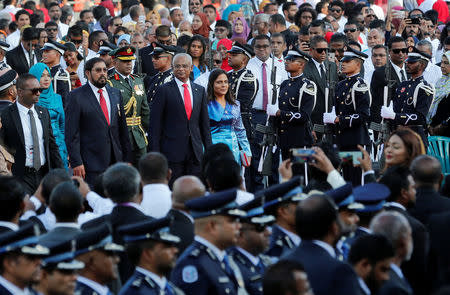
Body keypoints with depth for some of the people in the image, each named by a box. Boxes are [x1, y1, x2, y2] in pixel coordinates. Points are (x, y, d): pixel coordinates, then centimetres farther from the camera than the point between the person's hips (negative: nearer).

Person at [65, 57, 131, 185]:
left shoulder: (115, 94, 14)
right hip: (91, 164, -5)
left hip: (115, 160, 5)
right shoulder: (76, 96, -3)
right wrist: (76, 162, -13)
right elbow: (71, 133, -7)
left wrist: (127, 159, 12)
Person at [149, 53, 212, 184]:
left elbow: (204, 123, 15)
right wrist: (155, 153, -9)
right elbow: (155, 125, -3)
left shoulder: (200, 90, 12)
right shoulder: (164, 91, -2)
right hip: (172, 152, -4)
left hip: (195, 151, 4)